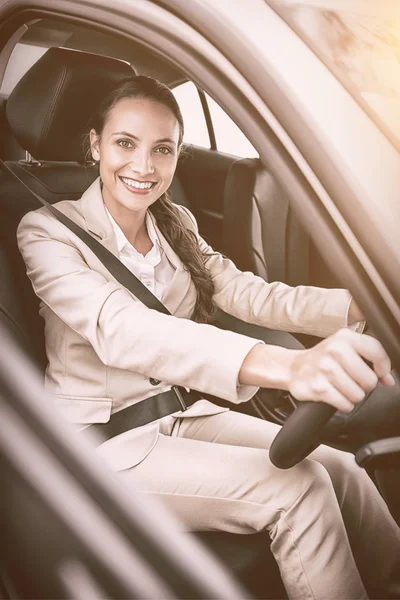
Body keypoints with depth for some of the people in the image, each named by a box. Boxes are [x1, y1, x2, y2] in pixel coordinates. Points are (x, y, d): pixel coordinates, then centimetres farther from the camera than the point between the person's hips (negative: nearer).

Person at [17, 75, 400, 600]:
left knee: (340, 469, -13)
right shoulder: (49, 232, -15)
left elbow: (246, 294, -6)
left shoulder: (177, 226, 6)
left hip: (184, 413, 6)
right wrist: (284, 365, -48)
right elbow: (120, 330, -33)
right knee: (300, 488, -21)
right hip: (103, 439, -5)